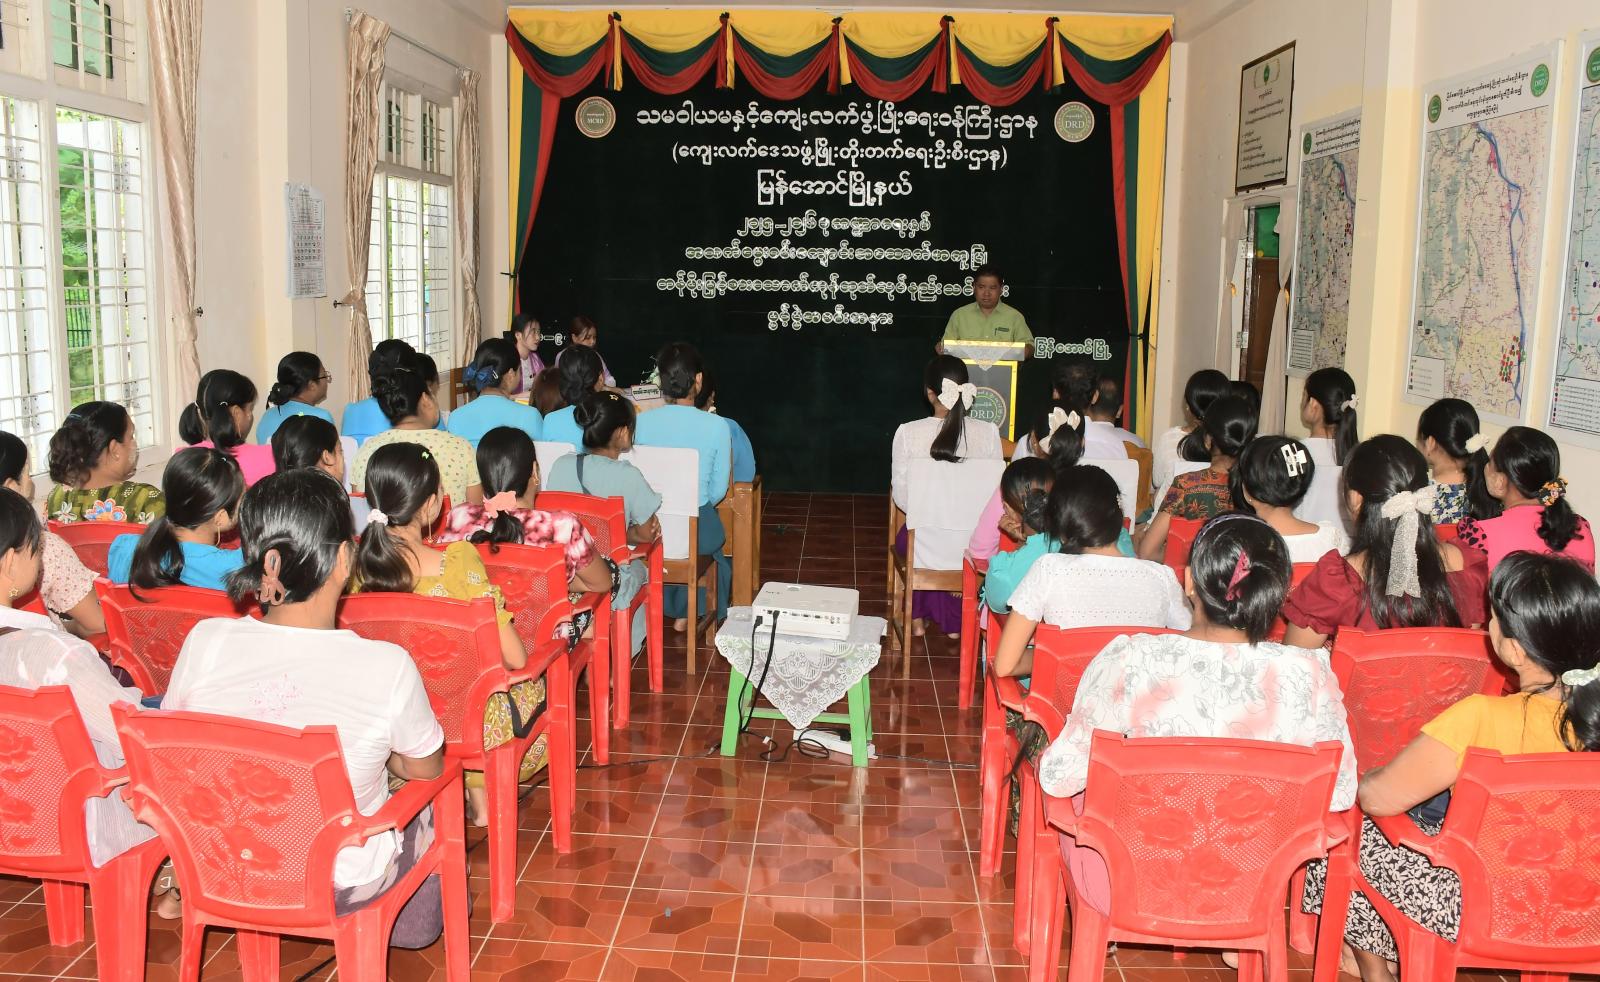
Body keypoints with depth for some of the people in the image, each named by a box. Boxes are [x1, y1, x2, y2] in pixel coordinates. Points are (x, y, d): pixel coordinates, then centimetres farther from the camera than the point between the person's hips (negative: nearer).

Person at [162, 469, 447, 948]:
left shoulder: (205, 642, -20)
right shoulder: (387, 667, -28)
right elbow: (426, 768, -9)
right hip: (340, 890, -3)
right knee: (428, 805, 28)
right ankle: (411, 925, 50)